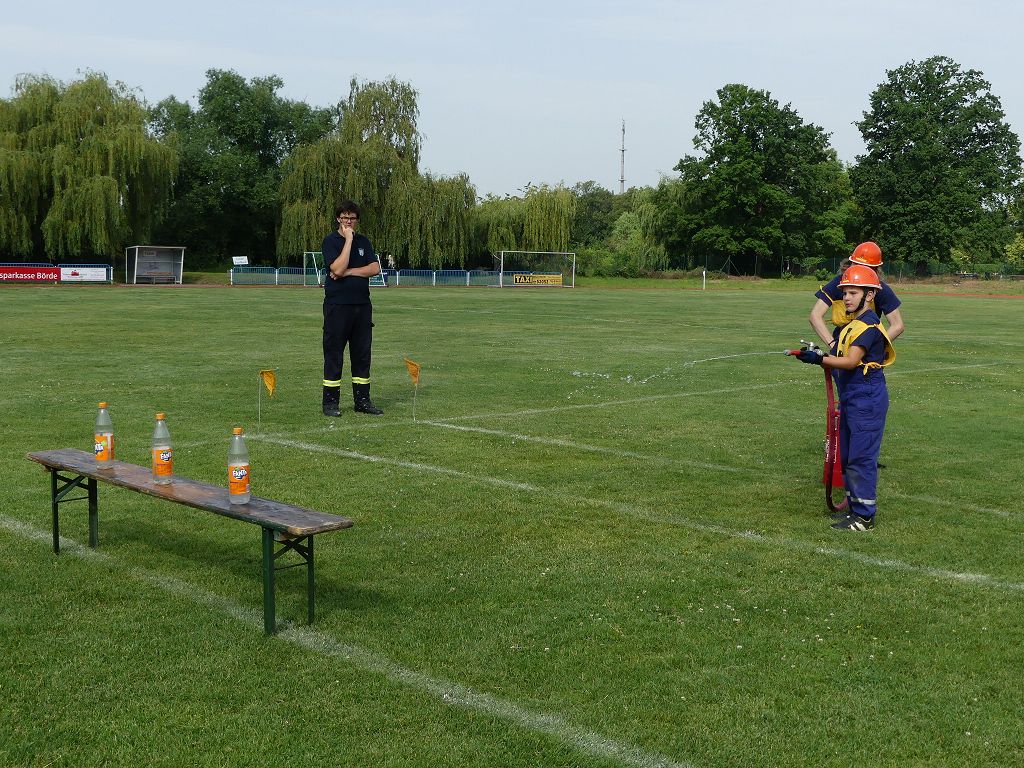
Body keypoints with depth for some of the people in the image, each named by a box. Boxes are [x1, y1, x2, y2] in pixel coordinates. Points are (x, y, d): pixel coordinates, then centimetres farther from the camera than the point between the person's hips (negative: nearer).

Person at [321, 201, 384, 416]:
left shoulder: (364, 241, 13)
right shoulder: (330, 241, -3)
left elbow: (375, 268, 0)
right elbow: (338, 269, -18)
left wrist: (349, 272, -11)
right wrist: (349, 240, -15)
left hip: (362, 304, 5)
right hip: (337, 305, -5)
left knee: (362, 354, 8)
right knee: (334, 354, -2)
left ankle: (362, 400, 15)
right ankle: (330, 402, 4)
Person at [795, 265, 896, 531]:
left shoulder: (869, 326, -16)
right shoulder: (853, 324, 17)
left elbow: (851, 361, -25)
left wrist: (819, 358, -25)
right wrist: (822, 356, 3)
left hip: (867, 399, -11)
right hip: (851, 399, 11)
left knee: (861, 457, -8)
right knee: (847, 456, 16)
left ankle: (865, 515, -2)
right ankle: (854, 507, 26)